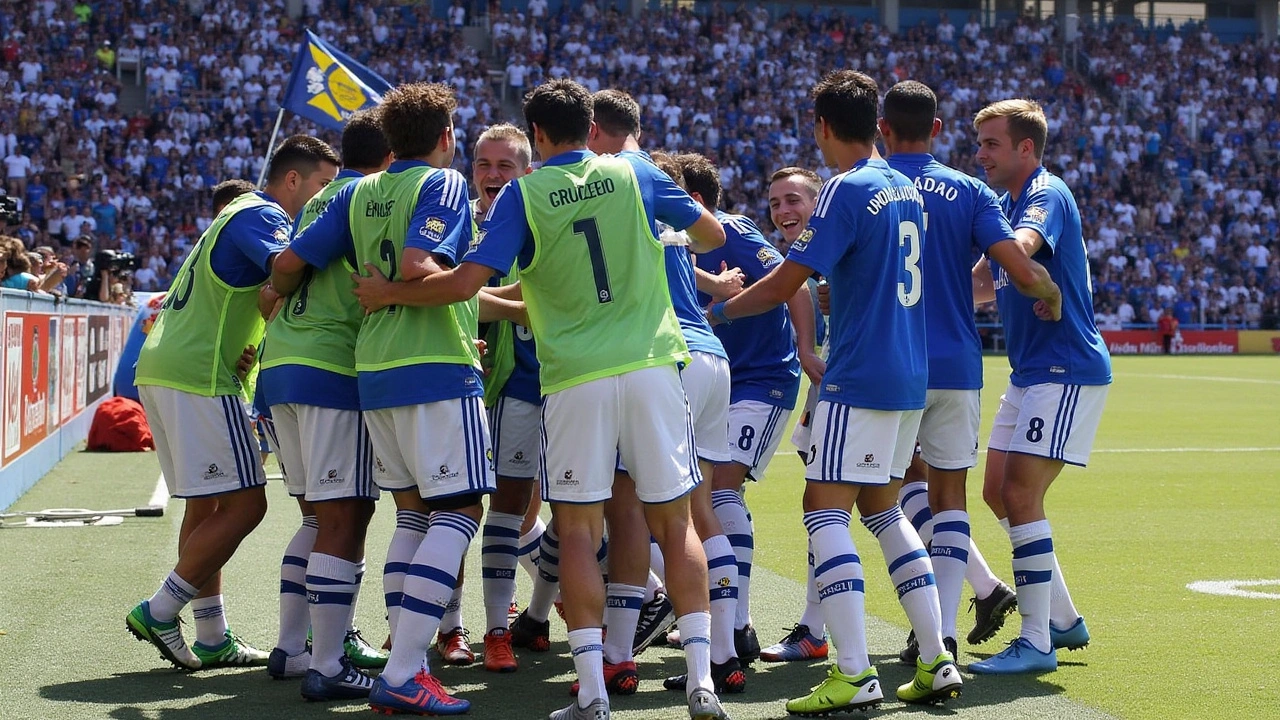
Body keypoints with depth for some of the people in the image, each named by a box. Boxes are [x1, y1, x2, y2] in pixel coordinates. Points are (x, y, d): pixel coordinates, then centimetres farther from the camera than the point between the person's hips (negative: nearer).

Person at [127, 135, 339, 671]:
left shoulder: (238, 214, 23)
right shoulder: (261, 215, -9)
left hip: (161, 367, 11)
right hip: (199, 377, -11)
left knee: (208, 505, 13)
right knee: (244, 504, -8)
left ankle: (212, 638, 15)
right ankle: (160, 612, -5)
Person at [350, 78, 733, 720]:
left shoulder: (522, 195, -1)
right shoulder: (634, 174, 6)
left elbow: (464, 282, -9)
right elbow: (711, 234, 16)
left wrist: (387, 294, 6)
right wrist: (682, 234, 39)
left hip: (575, 379, -2)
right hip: (652, 365, 2)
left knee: (578, 532, 4)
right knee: (674, 524, 7)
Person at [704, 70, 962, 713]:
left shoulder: (847, 190, -12)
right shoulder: (906, 189, 13)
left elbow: (782, 286, -13)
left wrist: (715, 311, 1)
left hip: (861, 377, -9)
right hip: (909, 374, 9)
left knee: (825, 509, -7)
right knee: (880, 506, 17)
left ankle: (854, 676, -15)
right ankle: (936, 661, 14)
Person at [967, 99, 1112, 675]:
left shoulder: (1046, 194, -13)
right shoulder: (1006, 203, 16)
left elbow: (1021, 248, -36)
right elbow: (983, 285, 25)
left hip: (1066, 368, -10)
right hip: (1030, 370, 10)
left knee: (1020, 494, -14)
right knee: (999, 492, 12)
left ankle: (1036, 643, -10)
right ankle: (1063, 619, 23)